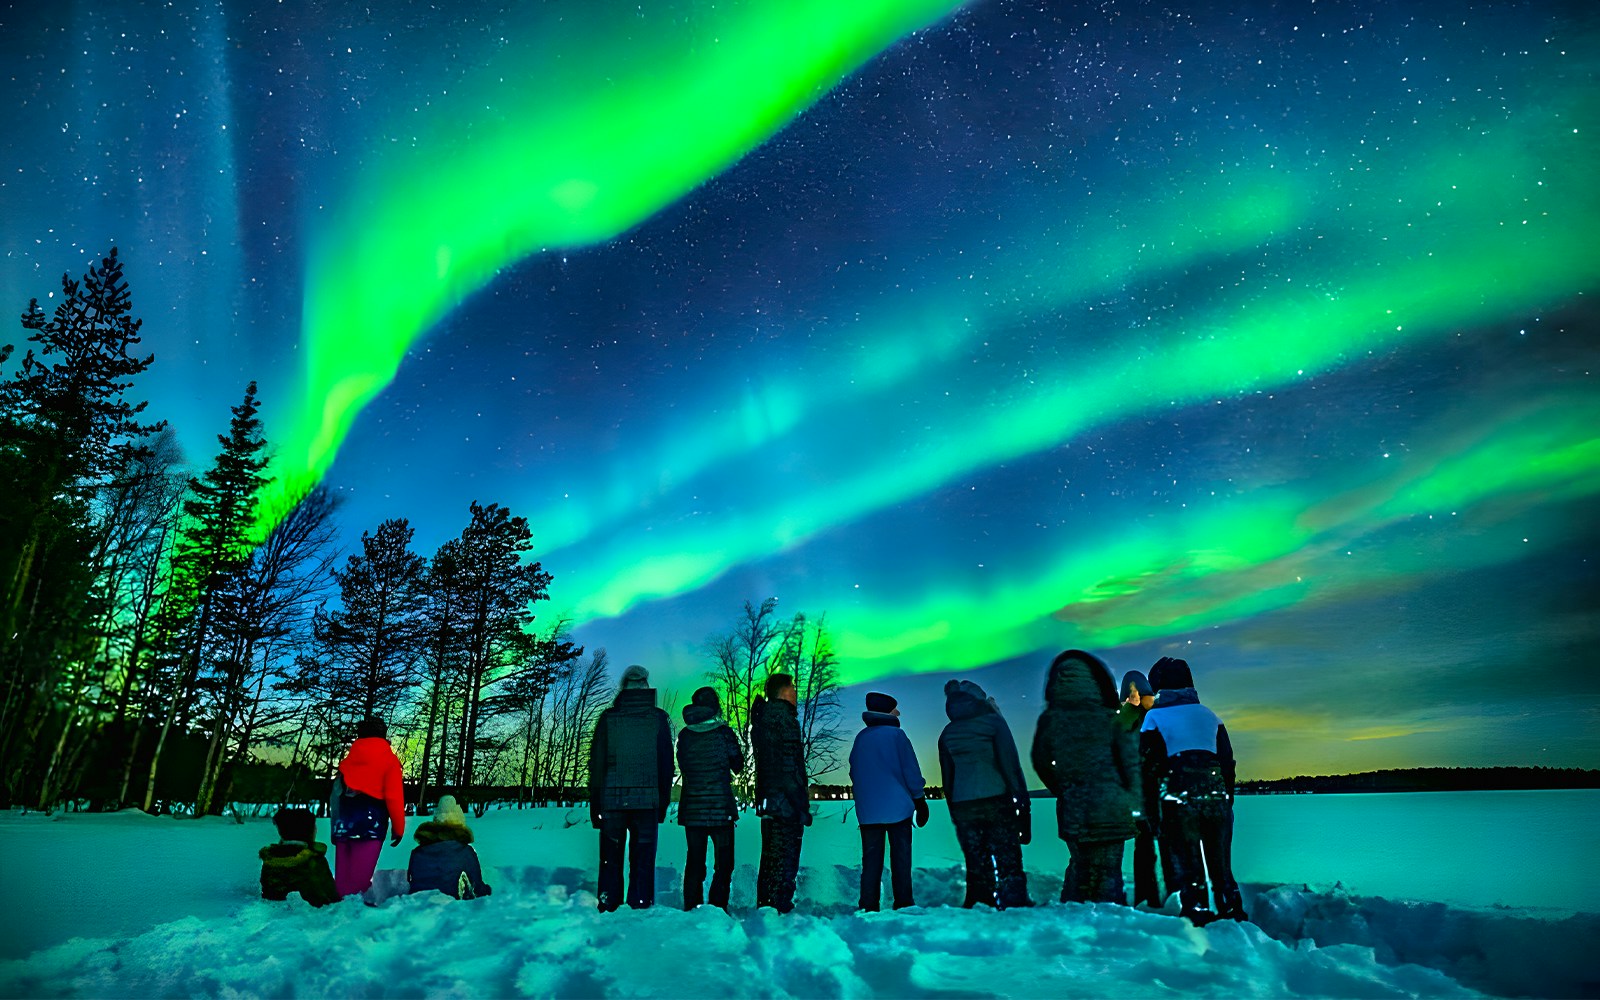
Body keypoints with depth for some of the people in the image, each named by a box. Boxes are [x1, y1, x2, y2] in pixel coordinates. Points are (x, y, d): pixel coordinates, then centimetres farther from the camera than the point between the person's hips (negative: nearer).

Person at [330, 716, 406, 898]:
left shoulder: (348, 760, 15)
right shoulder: (389, 760, -1)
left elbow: (335, 796, 13)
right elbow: (394, 798, -6)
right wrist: (399, 827, 0)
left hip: (343, 826, 5)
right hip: (370, 826, -5)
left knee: (342, 879, 10)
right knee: (359, 880, -5)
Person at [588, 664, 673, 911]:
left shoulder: (608, 718, 1)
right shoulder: (658, 718, 1)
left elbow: (596, 763, 3)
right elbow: (666, 763, 4)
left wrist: (595, 803, 8)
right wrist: (664, 801, 11)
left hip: (612, 798, 1)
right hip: (647, 799, 0)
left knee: (610, 857, 10)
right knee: (643, 858, 6)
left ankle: (608, 907, 13)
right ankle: (640, 906, 6)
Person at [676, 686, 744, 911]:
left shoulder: (684, 735, 0)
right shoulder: (723, 733, -9)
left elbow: (683, 767, 11)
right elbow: (738, 766, 3)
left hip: (691, 808, 3)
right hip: (721, 807, -3)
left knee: (694, 859, 12)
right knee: (724, 861, 6)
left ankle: (692, 908, 14)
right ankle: (717, 908, 1)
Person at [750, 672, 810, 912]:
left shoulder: (761, 717, 14)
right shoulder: (783, 719, -14)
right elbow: (790, 767, -18)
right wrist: (803, 807, -16)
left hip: (768, 803, 9)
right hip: (786, 804, -9)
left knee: (769, 860, 17)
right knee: (785, 863, -4)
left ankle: (764, 908, 24)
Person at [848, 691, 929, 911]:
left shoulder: (860, 738, 8)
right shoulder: (896, 734, -6)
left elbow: (853, 772, 14)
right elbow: (911, 771, -7)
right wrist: (920, 801, 2)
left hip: (867, 810, 4)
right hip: (898, 808, -4)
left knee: (871, 860, 7)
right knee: (900, 859, 3)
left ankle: (869, 907, 6)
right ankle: (903, 905, 2)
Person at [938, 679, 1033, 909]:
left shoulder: (947, 734, 11)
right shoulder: (992, 721, -1)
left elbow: (947, 778, 12)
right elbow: (1011, 764, -7)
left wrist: (955, 813, 17)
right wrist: (1023, 801, -4)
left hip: (963, 806, 4)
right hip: (997, 801, -4)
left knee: (976, 863, 9)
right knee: (1008, 859, 0)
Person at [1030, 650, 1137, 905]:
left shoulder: (1049, 720, 0)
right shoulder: (1109, 718, -6)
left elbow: (1040, 762, 10)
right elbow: (1132, 763, -6)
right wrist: (1134, 804, 1)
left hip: (1072, 810, 2)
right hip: (1110, 809, -2)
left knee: (1079, 864, 20)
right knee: (1107, 870, 9)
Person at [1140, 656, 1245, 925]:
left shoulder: (1154, 717, 0)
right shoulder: (1209, 715, 14)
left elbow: (1149, 768, -4)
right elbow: (1227, 761, 16)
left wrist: (1150, 812, 1)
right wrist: (1227, 800, 22)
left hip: (1178, 799, -4)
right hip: (1217, 798, 5)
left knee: (1187, 865, 3)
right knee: (1221, 864, 15)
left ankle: (1197, 916, 4)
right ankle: (1232, 915, 20)